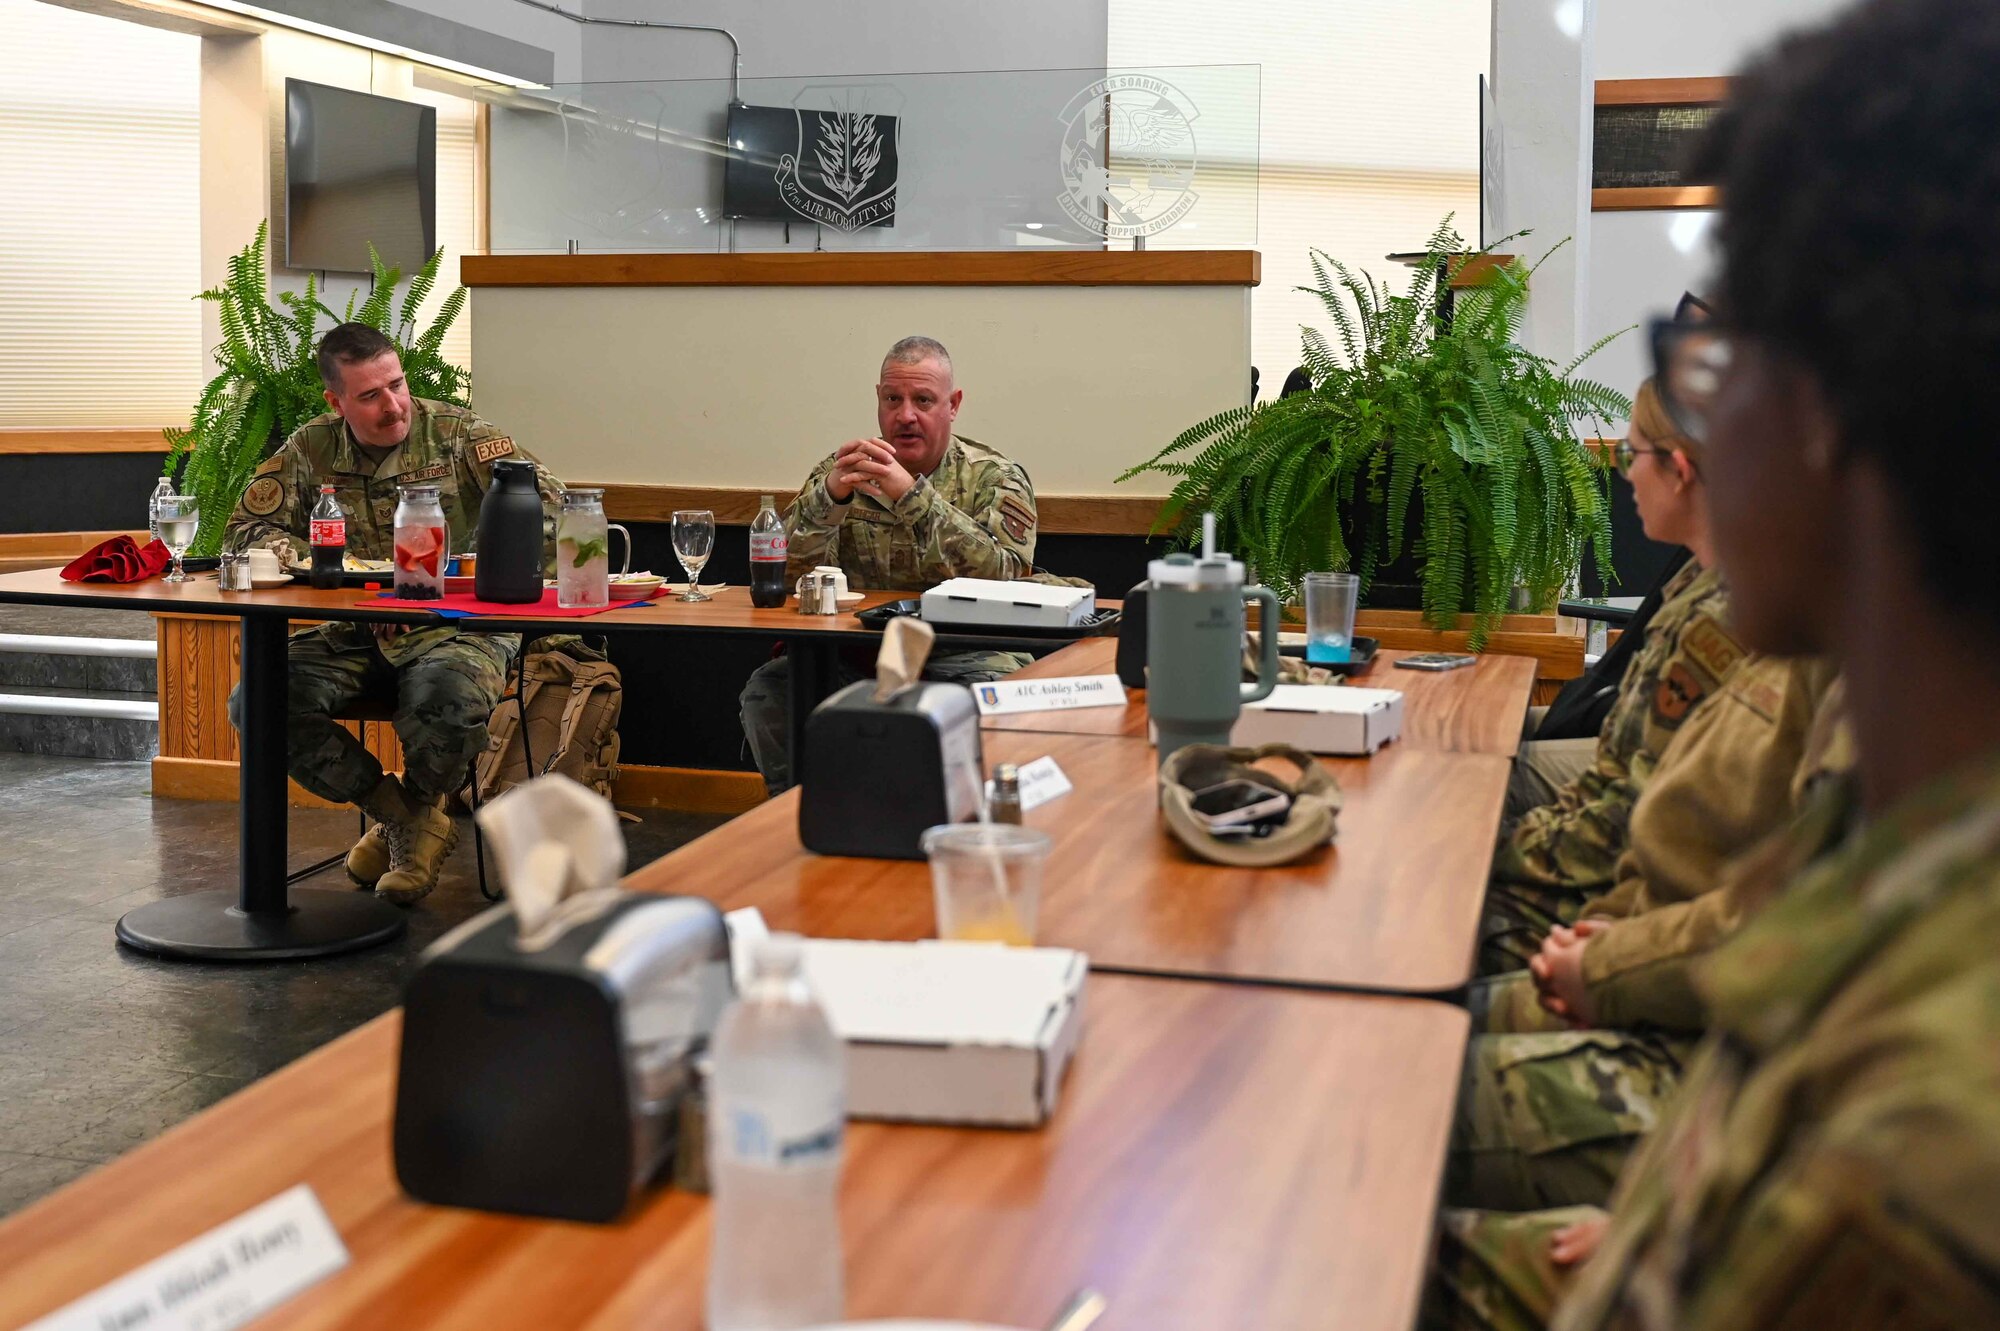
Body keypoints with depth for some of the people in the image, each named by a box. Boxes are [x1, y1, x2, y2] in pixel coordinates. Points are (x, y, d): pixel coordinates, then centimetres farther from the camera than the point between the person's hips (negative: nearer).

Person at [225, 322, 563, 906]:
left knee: (450, 702, -37)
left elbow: (544, 503, -11)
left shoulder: (456, 433, -2)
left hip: (455, 629, -4)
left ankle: (412, 812, 1)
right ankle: (394, 811, -1)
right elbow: (248, 529, 9)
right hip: (354, 633, 4)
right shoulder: (310, 449, 7)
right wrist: (310, 560, -12)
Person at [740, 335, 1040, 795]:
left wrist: (913, 495, -26)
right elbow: (788, 575, -3)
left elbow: (1004, 576, -18)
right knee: (768, 690, -22)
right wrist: (829, 496, -21)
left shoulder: (995, 478, 1)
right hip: (858, 652, 3)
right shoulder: (841, 471, 8)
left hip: (963, 654, -2)